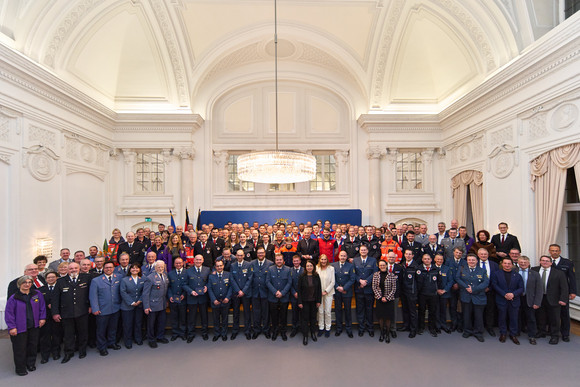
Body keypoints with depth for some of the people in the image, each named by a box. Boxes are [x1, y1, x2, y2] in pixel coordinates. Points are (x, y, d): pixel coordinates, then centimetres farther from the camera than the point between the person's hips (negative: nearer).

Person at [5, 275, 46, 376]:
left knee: (33, 346, 13)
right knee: (20, 348, 5)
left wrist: (42, 318, 4)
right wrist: (12, 327, -10)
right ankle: (20, 368, 22)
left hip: (34, 326, 3)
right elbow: (9, 313, -7)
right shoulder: (14, 298, -9)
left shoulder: (37, 294, 0)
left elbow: (42, 307, 9)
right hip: (19, 328, -3)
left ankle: (31, 364, 31)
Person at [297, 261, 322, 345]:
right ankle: (305, 336, 17)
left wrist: (318, 301, -1)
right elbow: (299, 290, -6)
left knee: (313, 316, 14)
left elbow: (319, 289, 2)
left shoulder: (316, 276, -2)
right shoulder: (302, 277, -8)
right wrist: (299, 302, -9)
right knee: (304, 318, 4)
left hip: (314, 301, 2)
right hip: (304, 301, -2)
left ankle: (313, 332, 33)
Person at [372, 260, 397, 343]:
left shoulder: (392, 275, -4)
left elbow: (394, 288, -4)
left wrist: (387, 298, -10)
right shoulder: (375, 275, -1)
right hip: (379, 299, 1)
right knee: (381, 316, 8)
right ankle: (382, 333, 24)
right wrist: (380, 297, -9)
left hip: (389, 299, -1)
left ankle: (388, 334, 19)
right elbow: (374, 287, -1)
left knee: (388, 317, 3)